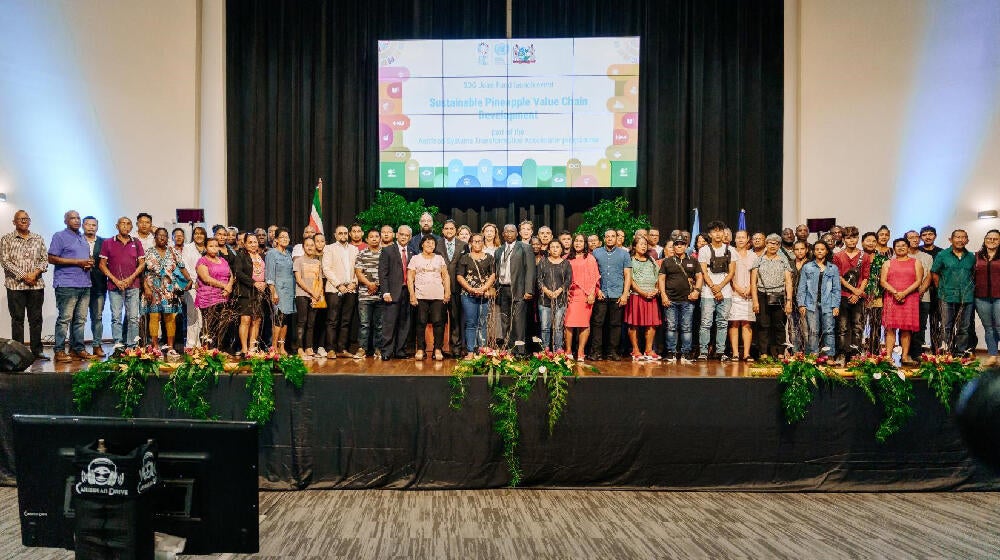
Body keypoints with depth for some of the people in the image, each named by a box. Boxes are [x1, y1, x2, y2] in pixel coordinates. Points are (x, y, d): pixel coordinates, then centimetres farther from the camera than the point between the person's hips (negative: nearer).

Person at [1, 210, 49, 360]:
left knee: (36, 319, 4)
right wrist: (23, 276, -12)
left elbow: (45, 259, 8)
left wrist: (35, 273, -9)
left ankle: (37, 350, 10)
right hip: (15, 285, -2)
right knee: (17, 319, 1)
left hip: (36, 285, 2)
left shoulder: (38, 239, 13)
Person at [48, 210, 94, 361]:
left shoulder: (83, 238, 21)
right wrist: (77, 262, -14)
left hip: (84, 284, 7)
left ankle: (78, 349, 13)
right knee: (65, 319, -7)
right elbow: (52, 259, -9)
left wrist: (90, 262, 6)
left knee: (80, 319, 8)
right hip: (67, 285, -7)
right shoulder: (60, 236, -1)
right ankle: (59, 351, -3)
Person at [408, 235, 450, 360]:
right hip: (420, 296, -1)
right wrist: (412, 295, -5)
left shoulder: (439, 258, 14)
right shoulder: (415, 258, 9)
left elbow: (446, 276, 12)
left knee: (438, 322, -5)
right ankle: (420, 349, 5)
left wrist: (447, 292, 1)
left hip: (438, 296, 1)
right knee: (421, 322, -3)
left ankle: (438, 349, 1)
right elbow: (410, 278, 4)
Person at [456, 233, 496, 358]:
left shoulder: (489, 258, 11)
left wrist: (483, 289, -10)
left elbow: (493, 276, 4)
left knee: (482, 324, 1)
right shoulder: (465, 258, 8)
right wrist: (471, 289, -10)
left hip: (485, 295, 1)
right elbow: (459, 276, 2)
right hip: (468, 295, -1)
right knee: (470, 324, -1)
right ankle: (470, 351, 1)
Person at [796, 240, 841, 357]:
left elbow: (836, 289, 8)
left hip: (828, 304, 1)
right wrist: (801, 304, -1)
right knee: (813, 331, -5)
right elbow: (802, 287, 7)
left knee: (828, 331, -2)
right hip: (811, 304, -1)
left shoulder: (833, 268, 11)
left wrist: (836, 306, 0)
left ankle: (830, 356, 2)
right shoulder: (807, 267, 9)